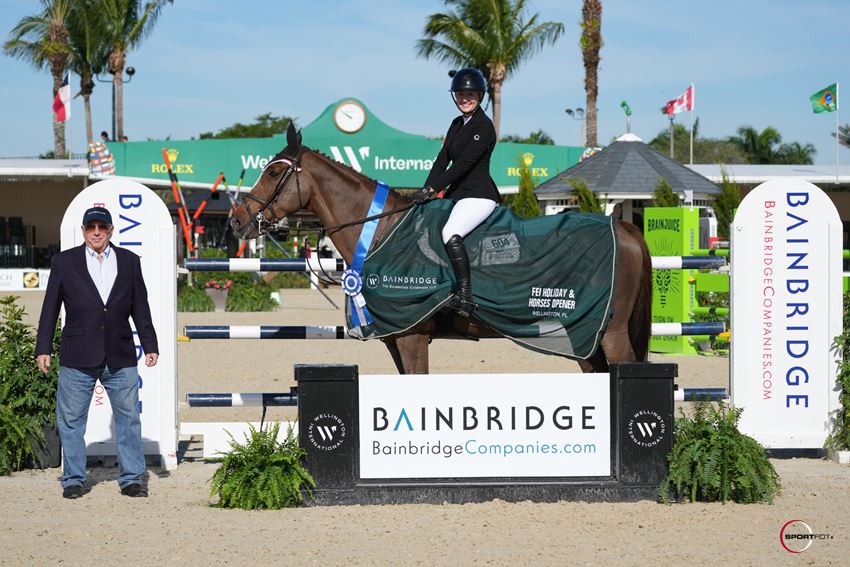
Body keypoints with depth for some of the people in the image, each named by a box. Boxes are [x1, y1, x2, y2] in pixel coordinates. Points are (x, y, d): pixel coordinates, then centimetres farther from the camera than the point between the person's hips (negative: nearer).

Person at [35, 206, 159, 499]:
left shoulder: (129, 261, 9)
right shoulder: (64, 261, 4)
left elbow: (140, 308, 12)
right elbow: (50, 307, 5)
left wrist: (150, 346, 8)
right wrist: (43, 348, 0)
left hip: (120, 359, 1)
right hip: (77, 358, -1)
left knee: (129, 418, 2)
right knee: (71, 420, 2)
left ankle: (131, 479, 10)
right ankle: (73, 480, 11)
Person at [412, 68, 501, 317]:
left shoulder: (484, 127, -11)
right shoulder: (457, 124, 16)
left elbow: (464, 164, -18)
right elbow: (442, 160, 12)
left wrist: (432, 189, -20)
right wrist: (425, 190, -1)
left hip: (478, 195, -10)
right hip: (457, 193, 10)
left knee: (451, 233, -31)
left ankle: (465, 295, -31)